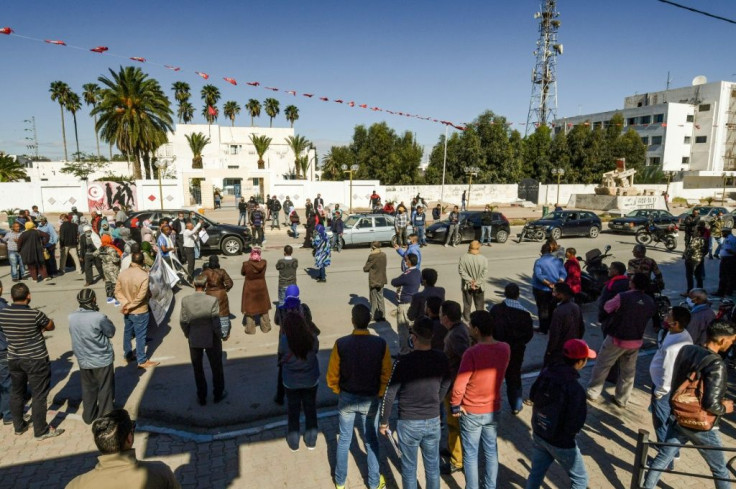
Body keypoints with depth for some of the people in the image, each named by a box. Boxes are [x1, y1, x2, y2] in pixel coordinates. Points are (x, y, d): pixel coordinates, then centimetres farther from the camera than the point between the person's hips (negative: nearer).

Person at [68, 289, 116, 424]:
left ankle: (89, 415, 36)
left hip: (83, 360, 5)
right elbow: (111, 332, -11)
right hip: (102, 359, -5)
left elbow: (73, 333, 8)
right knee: (105, 389, 12)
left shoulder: (72, 317, -8)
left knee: (88, 389, 22)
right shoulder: (99, 317, -25)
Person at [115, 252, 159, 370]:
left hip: (127, 311, 6)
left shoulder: (122, 273, -4)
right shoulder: (144, 275, -23)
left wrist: (125, 303, -10)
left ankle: (128, 355, 38)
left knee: (127, 332, 22)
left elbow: (117, 291, -3)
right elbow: (141, 296, -25)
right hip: (140, 311, -6)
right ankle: (142, 361, 13)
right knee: (140, 336, 4)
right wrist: (130, 306, -14)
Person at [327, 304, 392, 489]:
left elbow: (332, 377, -9)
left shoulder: (341, 344, -18)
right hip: (370, 400, 0)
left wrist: (340, 392, 8)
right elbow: (387, 376, -10)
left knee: (344, 440, 20)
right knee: (371, 441, 19)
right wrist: (379, 394, 5)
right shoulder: (380, 344, -17)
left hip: (347, 399, 0)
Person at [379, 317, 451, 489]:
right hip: (433, 421, 4)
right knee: (433, 466, 21)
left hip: (408, 423, -3)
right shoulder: (441, 359, -9)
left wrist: (384, 422, -2)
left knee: (409, 468, 16)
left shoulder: (403, 362, -22)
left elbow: (389, 395, -17)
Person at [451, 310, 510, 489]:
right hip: (494, 409, 5)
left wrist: (456, 405, -8)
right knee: (491, 451, 21)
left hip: (471, 412, -5)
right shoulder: (505, 348, -9)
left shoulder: (472, 353, -27)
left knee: (470, 455, 12)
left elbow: (459, 385, -23)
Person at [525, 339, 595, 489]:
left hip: (538, 435, 6)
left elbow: (532, 396, 5)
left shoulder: (546, 373, -11)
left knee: (536, 474, 21)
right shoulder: (575, 389, -30)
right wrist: (583, 411, -7)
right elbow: (574, 426, -24)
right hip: (561, 444, -6)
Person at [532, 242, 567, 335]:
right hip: (554, 289, 5)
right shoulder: (557, 260, 1)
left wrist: (548, 283, -21)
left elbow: (538, 275, -24)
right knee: (552, 308, 19)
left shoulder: (538, 261, -13)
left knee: (542, 309, 5)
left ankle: (543, 329, 10)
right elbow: (564, 273, -7)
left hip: (541, 289, -5)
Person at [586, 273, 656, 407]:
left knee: (602, 365, 10)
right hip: (635, 341, 5)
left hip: (617, 338, -4)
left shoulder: (623, 297, -20)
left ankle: (593, 393, 17)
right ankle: (622, 400, 26)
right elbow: (650, 316, 14)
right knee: (628, 370, 17)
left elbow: (607, 307, -4)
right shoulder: (650, 302, -3)